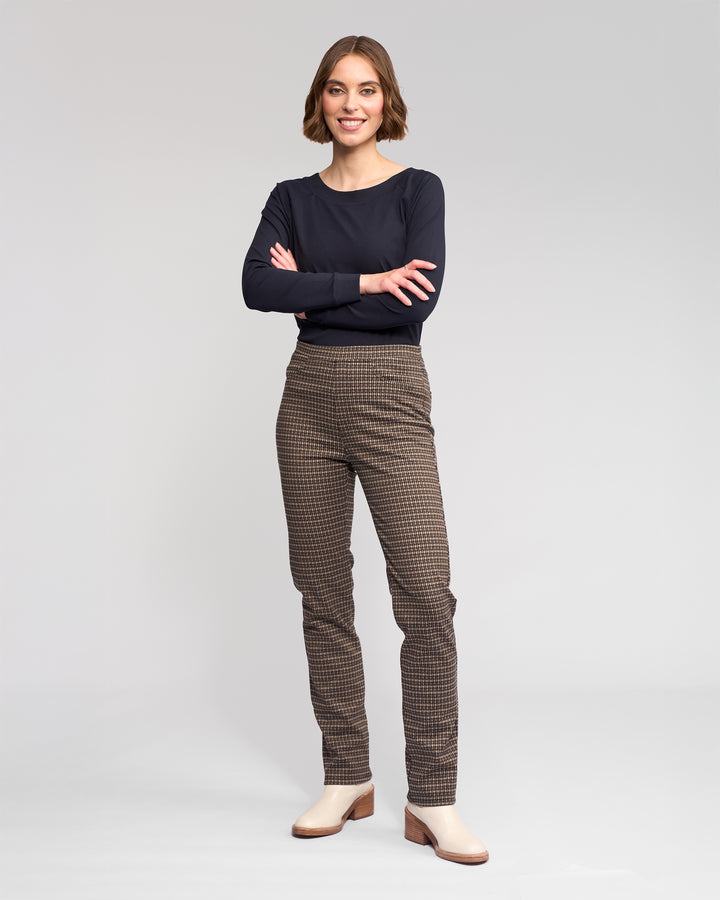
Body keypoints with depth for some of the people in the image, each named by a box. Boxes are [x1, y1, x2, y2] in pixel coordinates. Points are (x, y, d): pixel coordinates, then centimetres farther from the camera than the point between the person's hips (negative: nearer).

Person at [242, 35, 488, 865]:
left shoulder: (418, 189, 2)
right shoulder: (292, 198, 10)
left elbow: (417, 302, -13)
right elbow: (257, 285, -8)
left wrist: (311, 293, -7)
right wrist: (363, 281, -15)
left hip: (391, 399, -3)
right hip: (309, 400, 4)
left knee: (426, 596, -11)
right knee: (324, 596, 7)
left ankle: (432, 800, -1)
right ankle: (347, 780, 20)